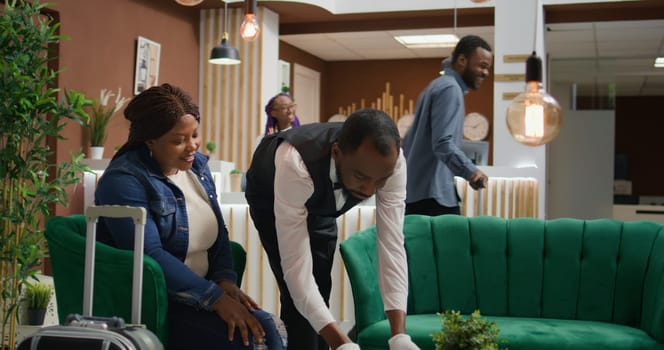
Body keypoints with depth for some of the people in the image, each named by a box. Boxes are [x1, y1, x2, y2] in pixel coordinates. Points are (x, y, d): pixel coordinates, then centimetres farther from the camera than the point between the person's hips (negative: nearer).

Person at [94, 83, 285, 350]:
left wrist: (225, 280, -8)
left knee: (263, 326, -15)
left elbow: (218, 234, 12)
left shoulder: (197, 165, 7)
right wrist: (215, 298, -26)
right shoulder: (124, 179, -15)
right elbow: (149, 255, -24)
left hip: (198, 293, 7)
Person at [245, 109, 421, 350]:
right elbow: (296, 266, -45)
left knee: (319, 293, 8)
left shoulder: (390, 162, -36)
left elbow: (391, 244, -33)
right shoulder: (295, 165, -47)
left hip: (322, 202, 4)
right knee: (299, 300, -15)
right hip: (271, 198, -4)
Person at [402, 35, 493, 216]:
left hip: (415, 192, 11)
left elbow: (408, 142, 27)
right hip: (432, 193, -11)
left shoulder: (439, 85, 22)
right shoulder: (450, 89, -10)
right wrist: (470, 171, -36)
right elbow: (443, 143, -23)